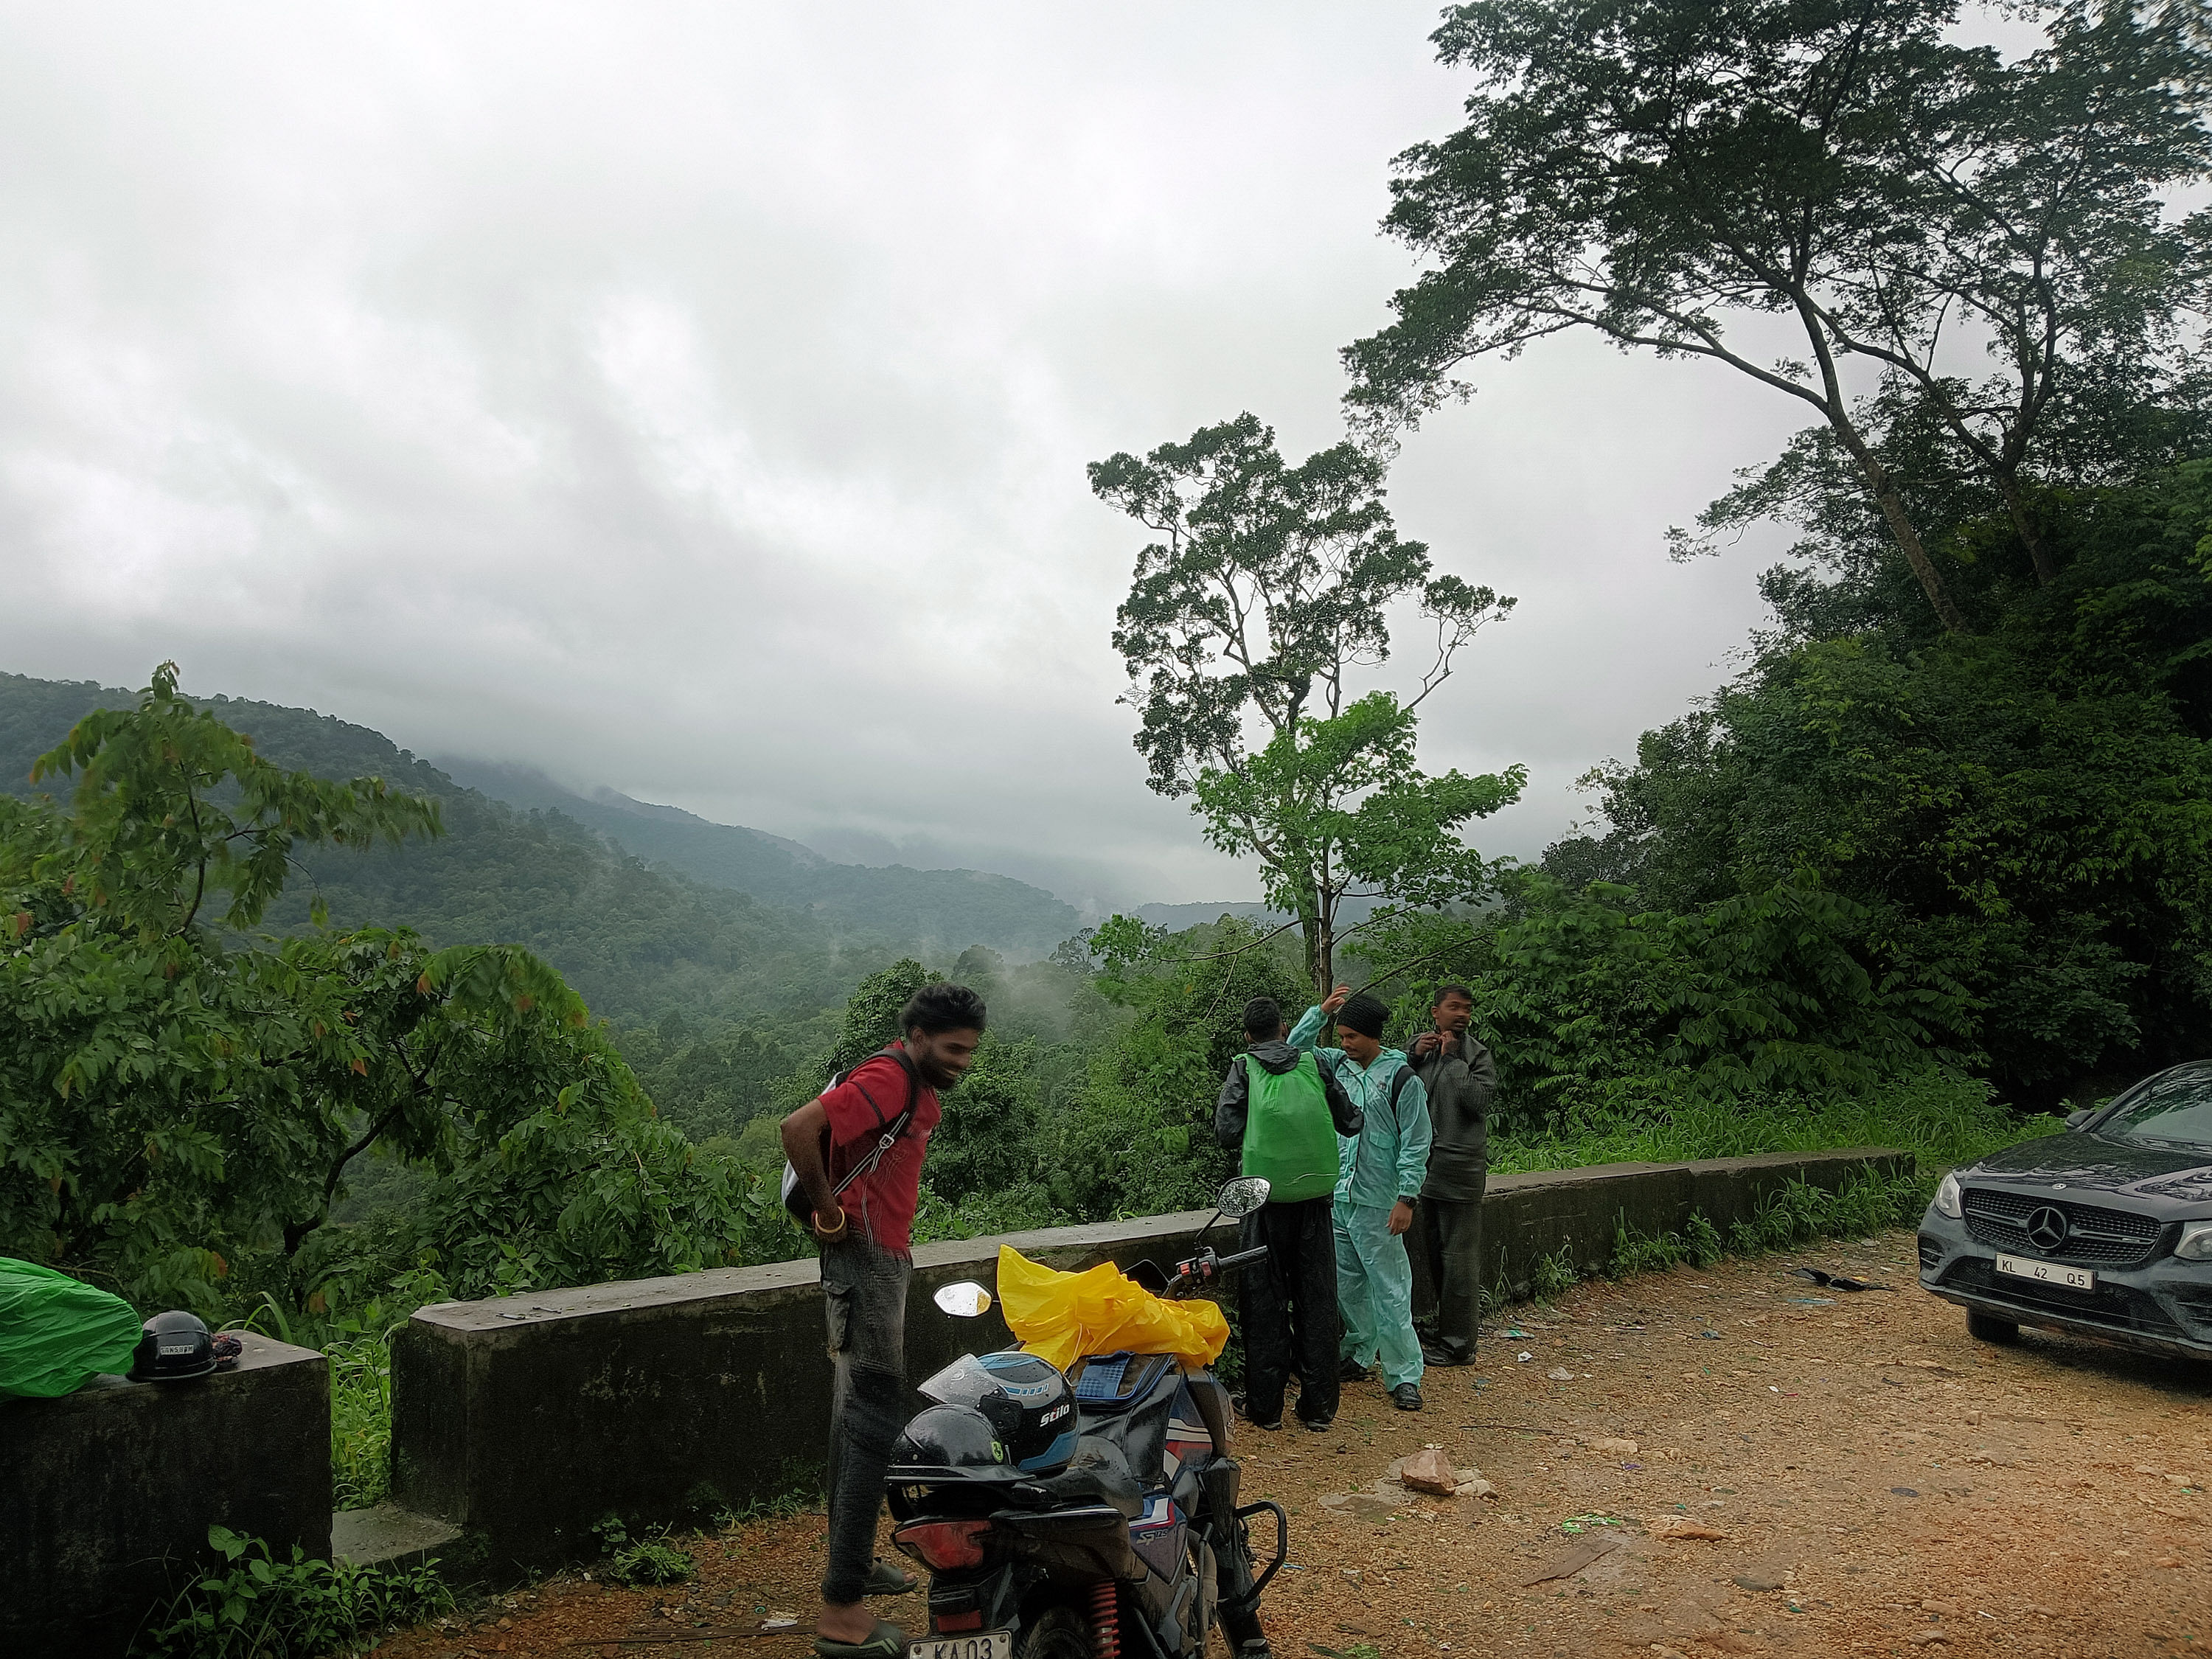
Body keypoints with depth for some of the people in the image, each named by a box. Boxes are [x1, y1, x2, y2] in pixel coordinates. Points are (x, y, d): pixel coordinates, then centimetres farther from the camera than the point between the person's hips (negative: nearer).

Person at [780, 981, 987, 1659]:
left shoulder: (919, 1090, 13)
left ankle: (853, 1559, 32)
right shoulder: (887, 1078, -19)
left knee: (859, 1412, 18)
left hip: (885, 1257, 10)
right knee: (875, 1417, -9)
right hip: (865, 1256, -10)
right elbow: (799, 1128, -29)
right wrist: (830, 1213, -20)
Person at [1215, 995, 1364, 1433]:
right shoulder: (1314, 1064, 6)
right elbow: (1350, 1123, 8)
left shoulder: (1243, 1068, 0)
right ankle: (1318, 1406, 17)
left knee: (1266, 1301, 8)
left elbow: (1226, 1132, -7)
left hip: (1266, 1199, -2)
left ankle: (1266, 1406, 14)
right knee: (1316, 1299, 11)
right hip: (1316, 1196, 2)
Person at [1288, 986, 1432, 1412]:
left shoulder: (1401, 1078, -8)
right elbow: (1295, 1048, 14)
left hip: (1378, 1202, -6)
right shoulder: (1339, 1065, 8)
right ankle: (1358, 1355, 29)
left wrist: (1406, 1198, -13)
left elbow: (1415, 1145, -9)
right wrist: (1321, 1010, 1)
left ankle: (1405, 1377, 2)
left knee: (1390, 1290, -4)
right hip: (1337, 1197, 6)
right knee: (1347, 1285, 14)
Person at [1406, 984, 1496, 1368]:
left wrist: (1451, 1059, -12)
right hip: (1418, 1161, 4)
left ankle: (1457, 1343, 7)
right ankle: (1426, 1321, 23)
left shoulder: (1478, 1055, -1)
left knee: (1458, 1257, -1)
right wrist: (1413, 1057, -6)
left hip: (1459, 1165, -4)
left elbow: (1479, 1100, -15)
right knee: (1424, 1249, 9)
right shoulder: (1417, 1047, 11)